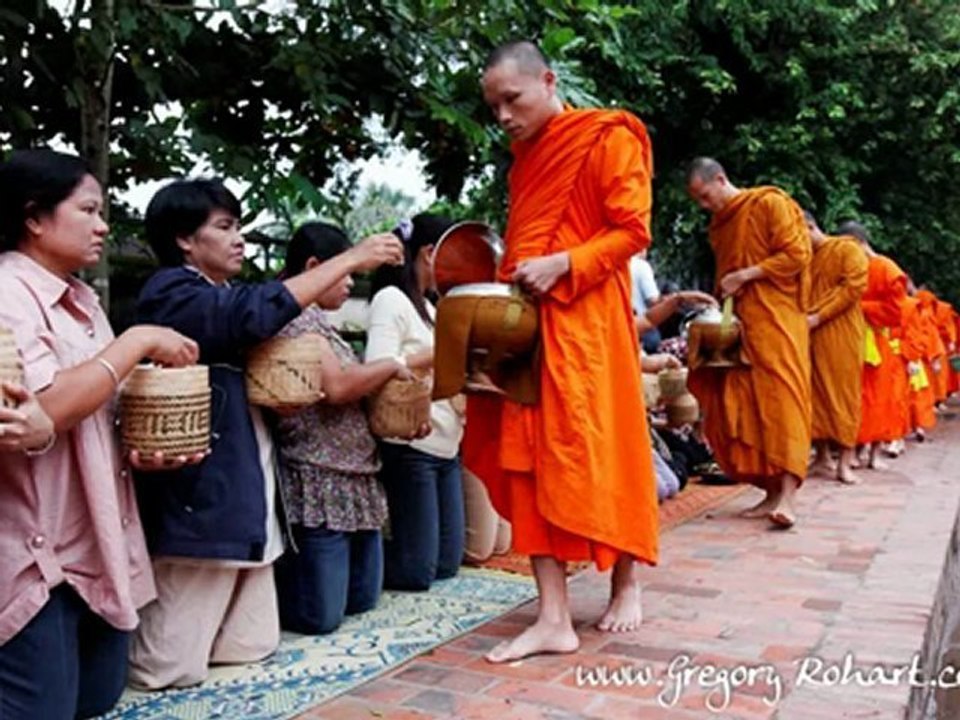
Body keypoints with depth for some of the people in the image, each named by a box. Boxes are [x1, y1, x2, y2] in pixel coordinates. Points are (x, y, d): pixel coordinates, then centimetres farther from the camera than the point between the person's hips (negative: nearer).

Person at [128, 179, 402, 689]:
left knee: (253, 644, 14)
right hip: (200, 496, -9)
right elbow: (259, 312, -28)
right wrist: (351, 259, -23)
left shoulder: (221, 300, 18)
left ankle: (145, 623, 31)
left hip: (243, 494, 10)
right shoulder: (173, 294, -11)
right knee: (172, 667, -2)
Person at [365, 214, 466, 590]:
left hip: (445, 446, 9)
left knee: (446, 564, 11)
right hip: (410, 448, -9)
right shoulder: (391, 299, -8)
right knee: (416, 570, -5)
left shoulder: (427, 307, 19)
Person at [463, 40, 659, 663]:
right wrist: (506, 285, 6)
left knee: (601, 453, 1)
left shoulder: (609, 139, -3)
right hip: (526, 320, 7)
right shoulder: (526, 154, 18)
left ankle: (627, 583, 25)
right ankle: (554, 619, 3)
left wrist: (562, 266, -19)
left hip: (585, 320, -6)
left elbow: (632, 231, -9)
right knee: (531, 459, 0)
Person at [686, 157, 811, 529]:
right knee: (747, 406, 0)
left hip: (776, 320, -7)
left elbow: (796, 255, -9)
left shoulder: (770, 203, -1)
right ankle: (771, 492, 3)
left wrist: (746, 275, -12)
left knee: (782, 400, -14)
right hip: (739, 325, 7)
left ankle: (787, 494, -19)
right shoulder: (718, 224, 19)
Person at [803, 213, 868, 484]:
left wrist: (818, 317, -16)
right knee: (816, 395, 4)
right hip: (810, 336, 6)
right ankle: (822, 458, 10)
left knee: (843, 395, -4)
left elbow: (854, 286, -11)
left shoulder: (847, 248, 0)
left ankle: (844, 463, -4)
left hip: (841, 334, -6)